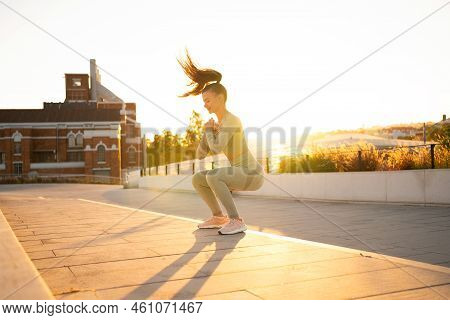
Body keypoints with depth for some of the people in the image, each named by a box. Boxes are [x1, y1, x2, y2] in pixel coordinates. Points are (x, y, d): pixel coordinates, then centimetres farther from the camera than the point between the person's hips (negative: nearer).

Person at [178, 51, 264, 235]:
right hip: (243, 176, 9)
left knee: (211, 176, -30)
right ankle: (219, 217, 13)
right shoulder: (218, 123, 11)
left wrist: (208, 130, -11)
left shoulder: (231, 120, -19)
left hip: (253, 176, -9)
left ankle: (236, 221, -21)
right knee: (197, 179, 7)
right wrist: (208, 132, -8)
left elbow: (217, 149, -31)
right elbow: (200, 155, 9)